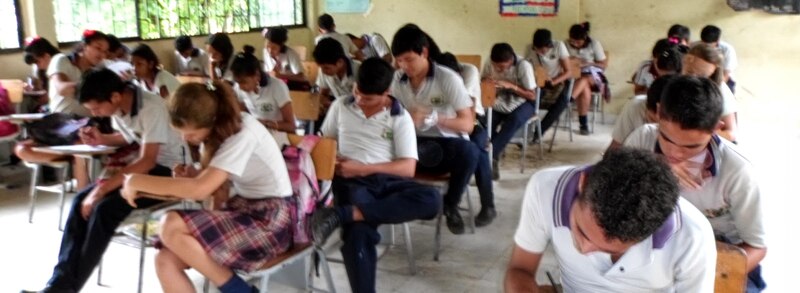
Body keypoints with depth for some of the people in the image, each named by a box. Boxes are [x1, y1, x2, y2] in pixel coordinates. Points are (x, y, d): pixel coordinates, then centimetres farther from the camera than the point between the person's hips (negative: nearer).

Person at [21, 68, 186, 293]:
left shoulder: (152, 108, -26)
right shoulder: (118, 106, -2)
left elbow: (148, 161, -27)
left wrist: (102, 188, -27)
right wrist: (101, 140, -3)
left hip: (167, 171, -8)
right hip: (142, 166, 8)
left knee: (106, 208, -23)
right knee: (82, 200, -9)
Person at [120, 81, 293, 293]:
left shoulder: (242, 133, -20)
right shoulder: (221, 128, 7)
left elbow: (200, 189, -29)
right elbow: (214, 185, 11)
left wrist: (137, 181, -20)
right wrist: (192, 176, -11)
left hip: (270, 221, -8)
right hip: (244, 210, 9)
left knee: (170, 226, -23)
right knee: (165, 261, -11)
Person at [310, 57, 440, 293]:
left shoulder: (400, 117, 4)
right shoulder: (340, 106, 11)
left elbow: (408, 168, -3)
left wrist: (363, 168, -12)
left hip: (387, 180, 1)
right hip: (352, 181, -1)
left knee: (431, 198, -32)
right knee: (358, 233, -34)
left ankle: (342, 214, -36)